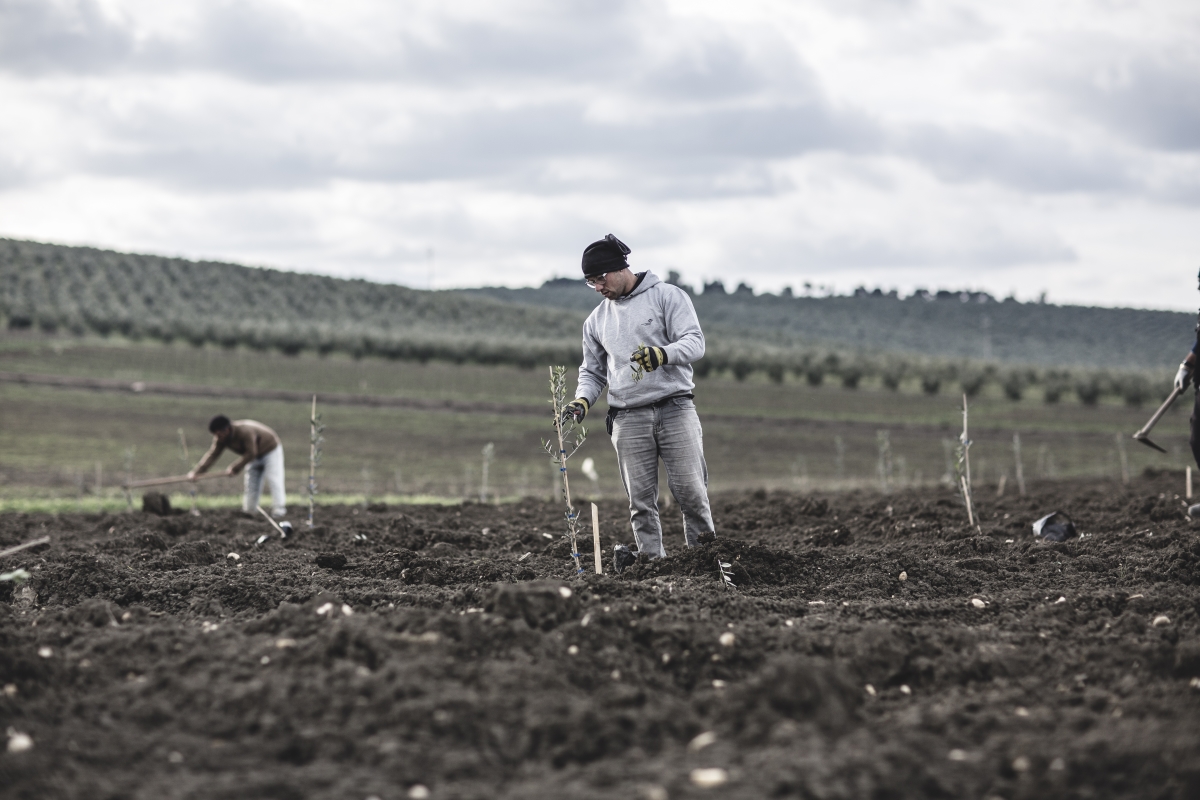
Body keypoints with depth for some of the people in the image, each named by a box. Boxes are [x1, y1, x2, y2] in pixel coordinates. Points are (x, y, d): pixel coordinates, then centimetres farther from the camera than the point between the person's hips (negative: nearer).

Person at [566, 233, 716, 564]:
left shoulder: (667, 296, 2)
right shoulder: (596, 321, 18)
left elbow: (694, 342, -9)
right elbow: (592, 371, 23)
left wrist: (663, 354, -30)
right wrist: (583, 400, 2)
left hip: (675, 409, -4)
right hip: (628, 419, 4)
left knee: (690, 492, -8)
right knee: (641, 501, -1)